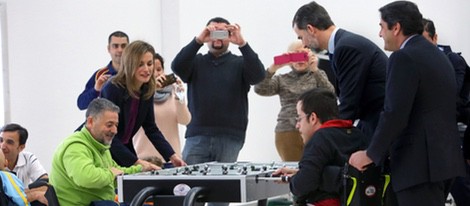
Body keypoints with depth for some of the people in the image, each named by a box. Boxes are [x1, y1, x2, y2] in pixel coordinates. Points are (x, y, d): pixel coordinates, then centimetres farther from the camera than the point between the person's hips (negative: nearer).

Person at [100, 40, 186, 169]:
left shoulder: (147, 90, -3)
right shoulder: (112, 89, -24)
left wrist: (172, 156, -8)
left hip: (123, 149, 6)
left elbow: (151, 128, 5)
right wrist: (137, 162, -34)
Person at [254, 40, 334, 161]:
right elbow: (260, 89, -3)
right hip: (287, 133, 1)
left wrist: (315, 70, -18)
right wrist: (273, 68, -16)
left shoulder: (318, 75, 13)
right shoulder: (281, 79, 12)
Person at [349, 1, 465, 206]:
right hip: (443, 157, 9)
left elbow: (394, 114, -18)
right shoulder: (438, 55, 17)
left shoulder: (404, 58, -12)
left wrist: (371, 154, -9)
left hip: (419, 163, -9)